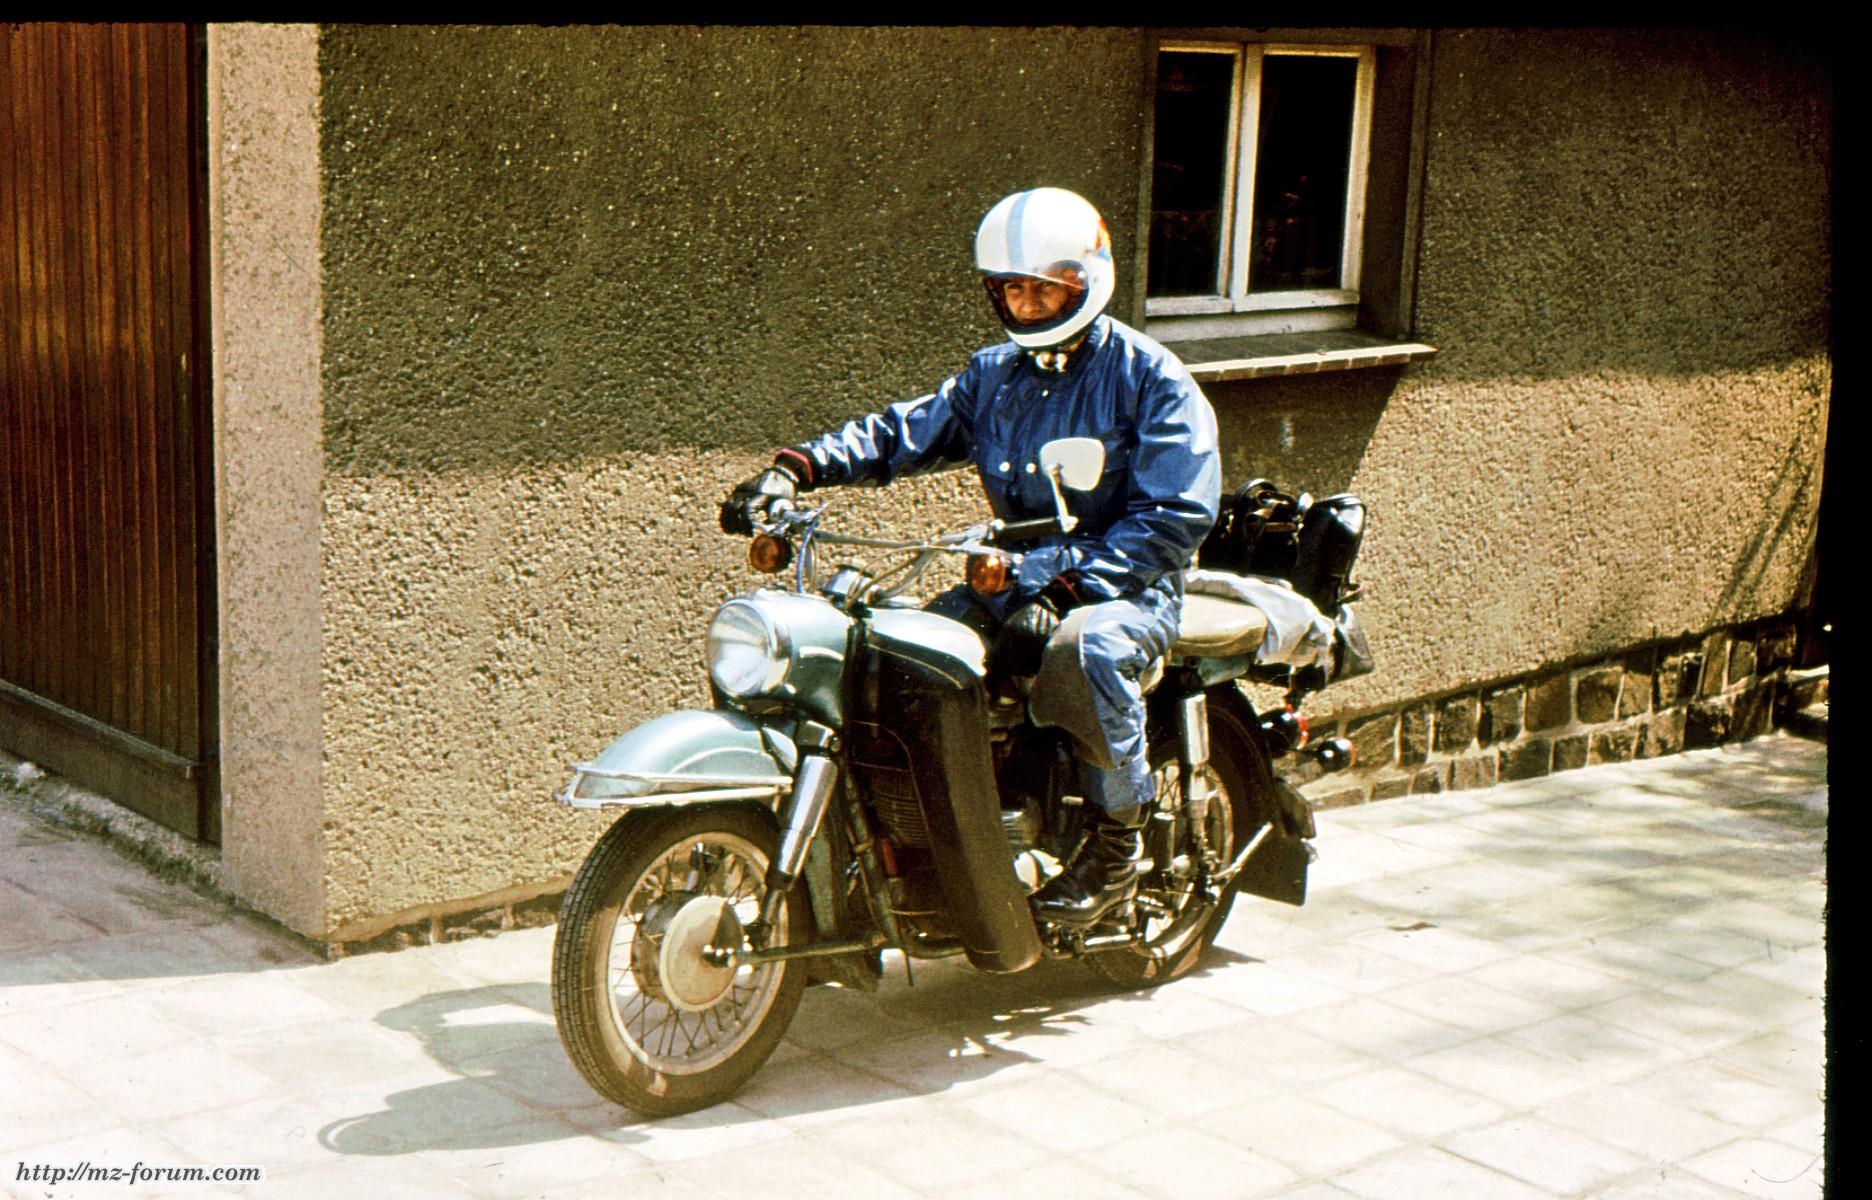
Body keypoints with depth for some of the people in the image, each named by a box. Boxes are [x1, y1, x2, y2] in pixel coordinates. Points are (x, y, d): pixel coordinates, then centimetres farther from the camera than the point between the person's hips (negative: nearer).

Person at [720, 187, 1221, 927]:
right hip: (1020, 579, 6)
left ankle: (1118, 843, -18)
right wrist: (798, 467, -9)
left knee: (1084, 648, -39)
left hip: (1129, 587, -6)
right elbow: (904, 434, 10)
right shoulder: (993, 375, 13)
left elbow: (1175, 516, -13)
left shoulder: (1149, 378, -6)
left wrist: (1066, 587, -24)